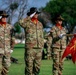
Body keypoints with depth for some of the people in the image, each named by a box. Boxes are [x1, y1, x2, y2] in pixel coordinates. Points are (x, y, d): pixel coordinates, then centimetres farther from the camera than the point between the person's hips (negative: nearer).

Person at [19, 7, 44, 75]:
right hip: (30, 48, -5)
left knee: (37, 66, 8)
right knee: (29, 66, -3)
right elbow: (21, 22, -26)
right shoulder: (27, 23, -1)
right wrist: (29, 17, -16)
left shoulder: (40, 24, 16)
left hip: (39, 49, 5)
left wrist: (42, 46, 14)